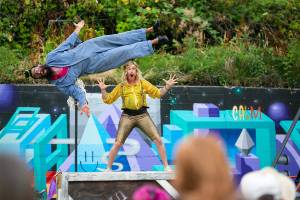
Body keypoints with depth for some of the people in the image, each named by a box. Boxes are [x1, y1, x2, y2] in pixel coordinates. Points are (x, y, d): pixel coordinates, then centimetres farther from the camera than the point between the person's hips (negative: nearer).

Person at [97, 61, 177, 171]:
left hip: (142, 115, 1)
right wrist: (103, 90, -6)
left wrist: (167, 86, -7)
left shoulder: (143, 83, 7)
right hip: (127, 116, -1)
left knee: (158, 140, -7)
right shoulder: (121, 86, 6)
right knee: (118, 143, -7)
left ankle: (166, 166, 5)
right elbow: (108, 100, 10)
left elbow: (158, 93, 8)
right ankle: (108, 168, 7)